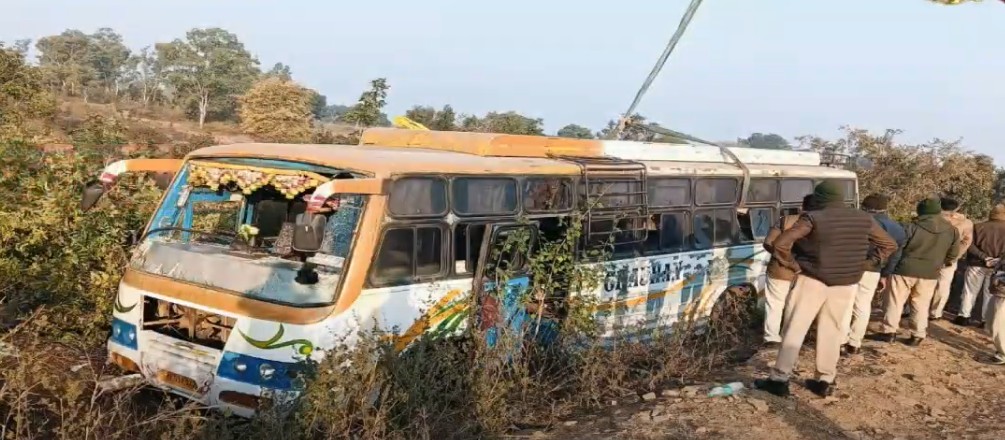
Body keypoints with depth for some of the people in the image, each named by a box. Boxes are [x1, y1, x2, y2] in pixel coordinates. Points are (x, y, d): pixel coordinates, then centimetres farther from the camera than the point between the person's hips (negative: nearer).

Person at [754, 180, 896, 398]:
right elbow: (889, 244, 14)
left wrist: (793, 264, -11)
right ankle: (825, 382, 20)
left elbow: (781, 243, -23)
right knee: (831, 332, 15)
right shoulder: (864, 219, 3)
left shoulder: (813, 218, -13)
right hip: (846, 285, 4)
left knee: (794, 330, 3)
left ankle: (779, 380, 6)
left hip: (812, 281, -4)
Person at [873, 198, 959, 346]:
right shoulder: (952, 231, 2)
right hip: (930, 274, 3)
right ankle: (917, 336, 15)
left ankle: (889, 332, 11)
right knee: (921, 305, 13)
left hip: (905, 270, -3)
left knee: (895, 302, 7)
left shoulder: (912, 227, -10)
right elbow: (952, 255, 10)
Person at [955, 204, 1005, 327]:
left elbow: (970, 245, -10)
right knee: (990, 294, 9)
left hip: (977, 264, 0)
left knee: (970, 291, 9)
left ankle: (963, 316, 9)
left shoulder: (979, 227, -4)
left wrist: (983, 257, -14)